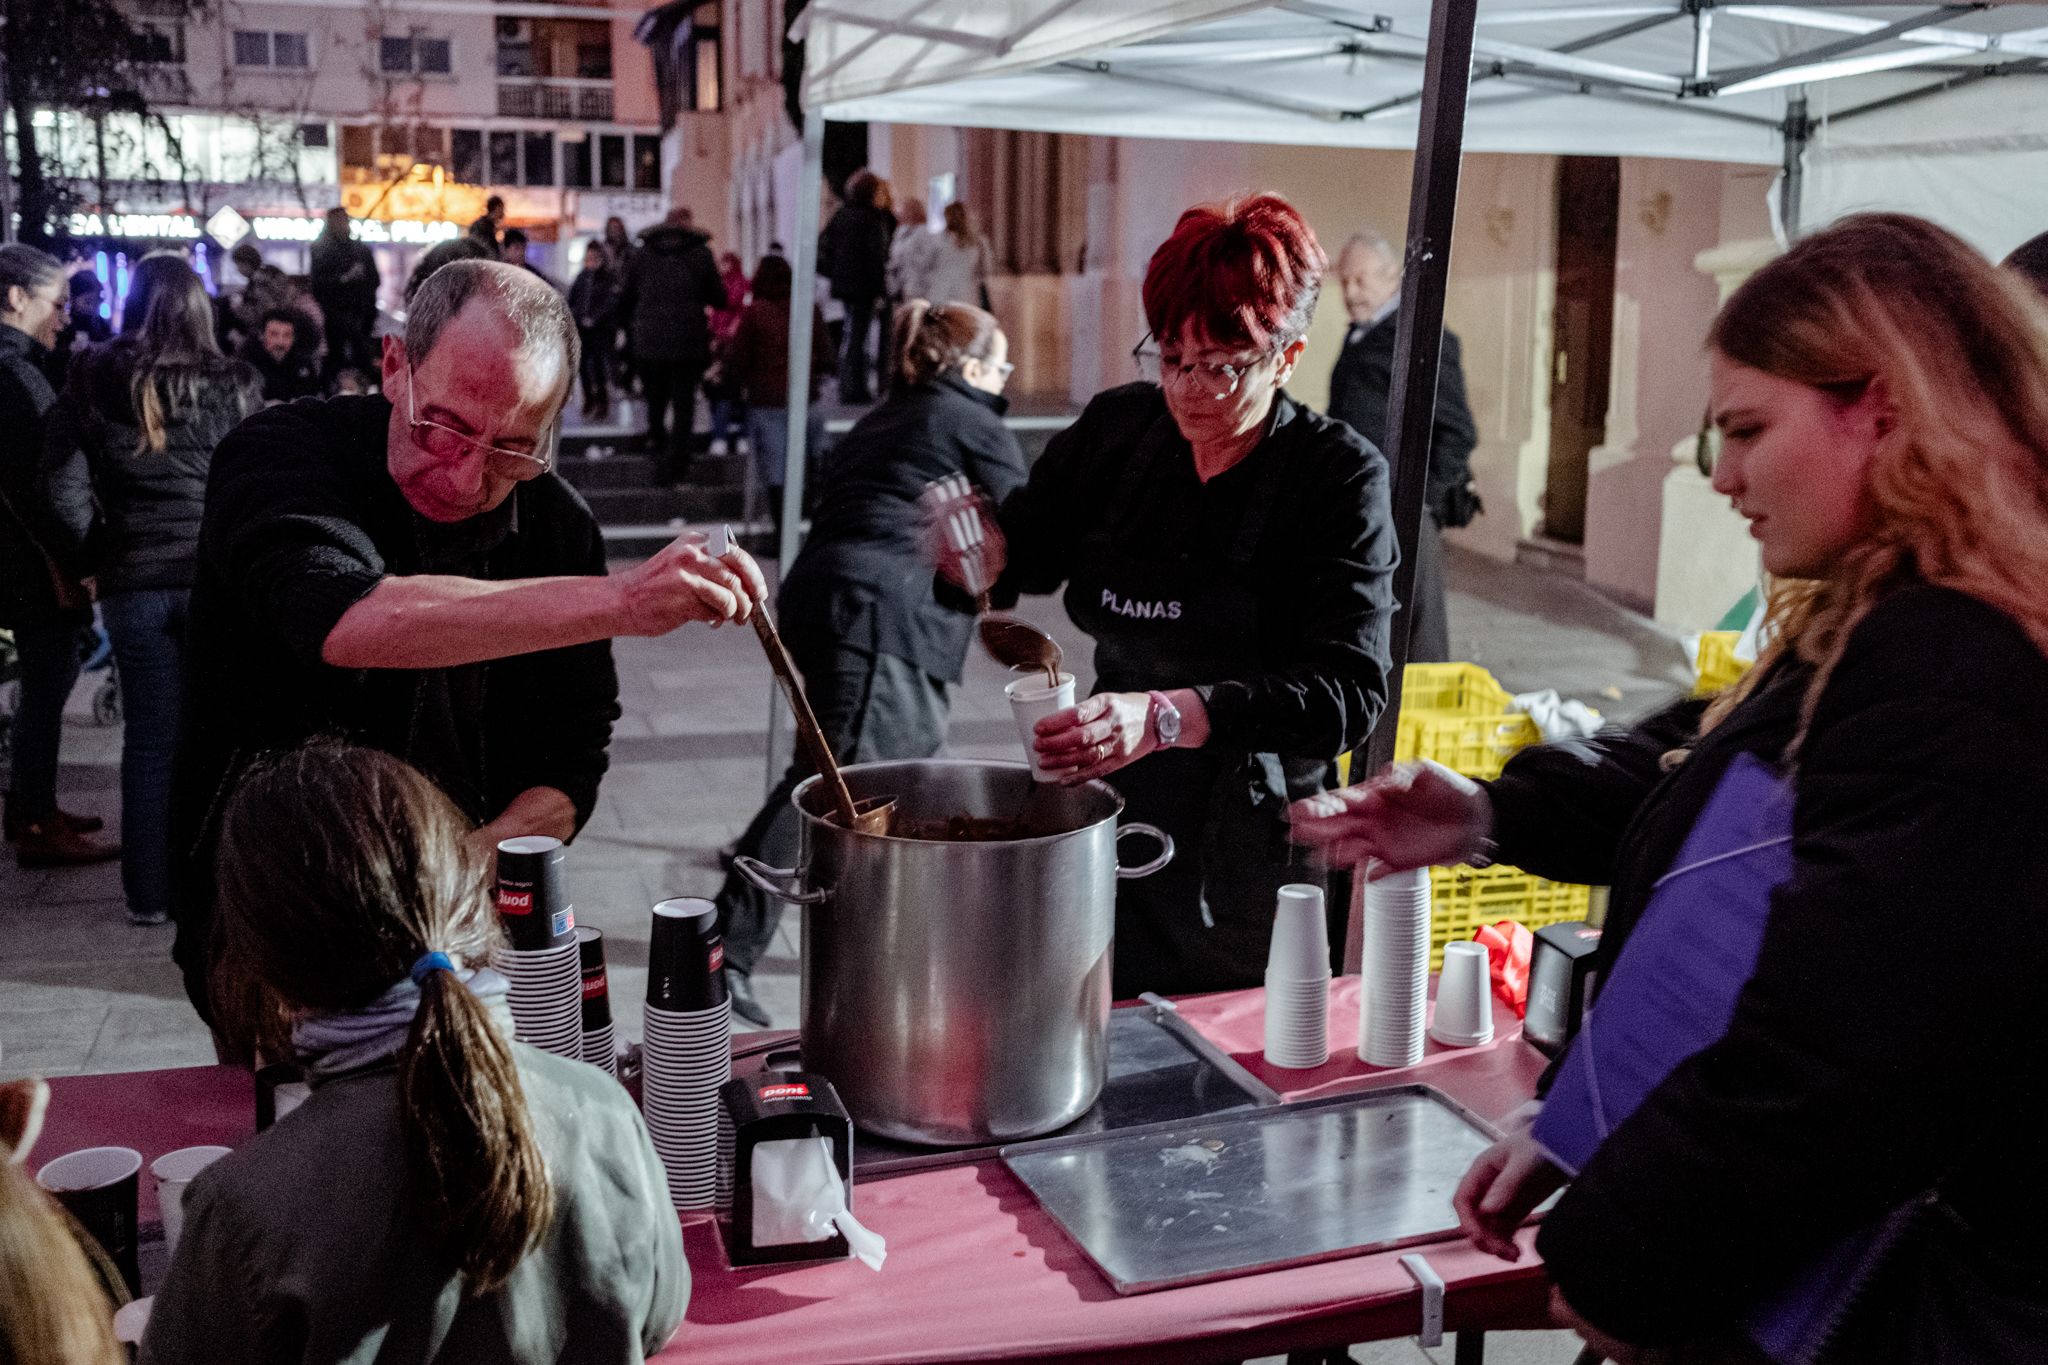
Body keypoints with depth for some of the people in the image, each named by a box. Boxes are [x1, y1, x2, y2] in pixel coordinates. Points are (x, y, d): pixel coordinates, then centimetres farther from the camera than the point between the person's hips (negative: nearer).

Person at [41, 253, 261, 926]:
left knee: (148, 739, 11)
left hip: (132, 579, 2)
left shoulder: (91, 382, 2)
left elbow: (64, 485, -2)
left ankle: (148, 894, 18)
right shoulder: (233, 384, -2)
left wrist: (90, 558, 9)